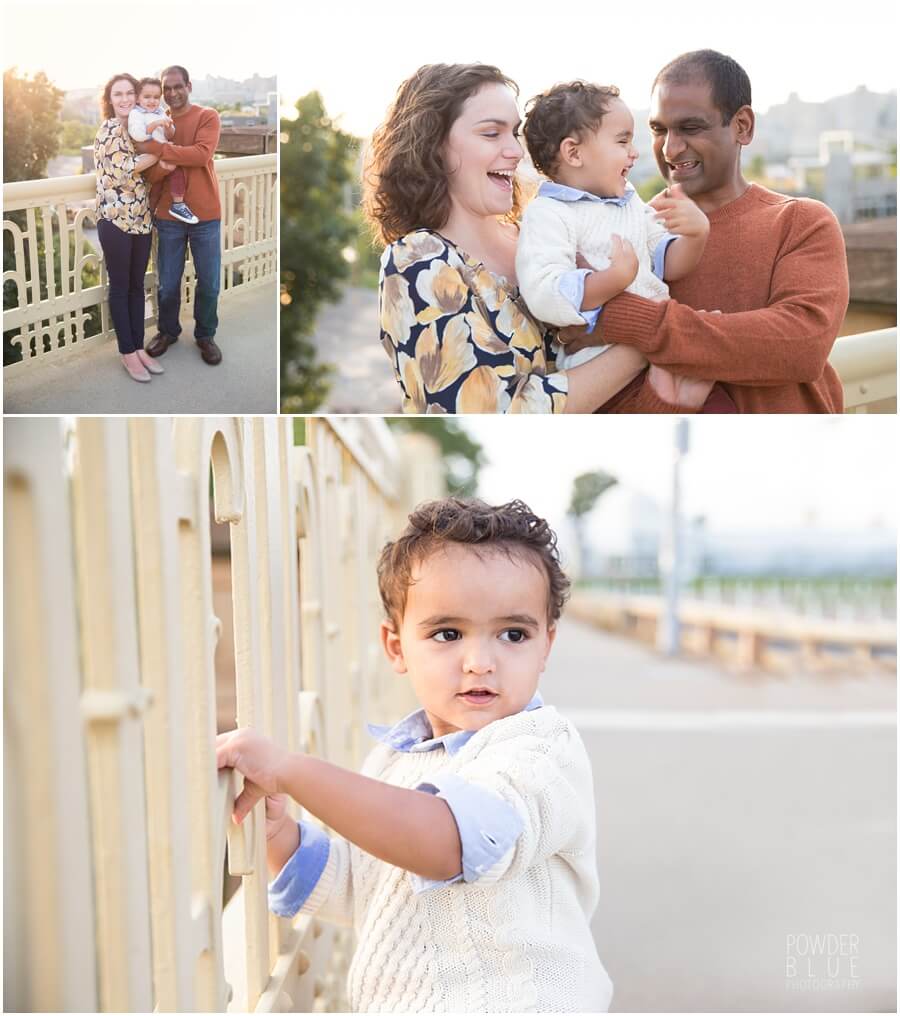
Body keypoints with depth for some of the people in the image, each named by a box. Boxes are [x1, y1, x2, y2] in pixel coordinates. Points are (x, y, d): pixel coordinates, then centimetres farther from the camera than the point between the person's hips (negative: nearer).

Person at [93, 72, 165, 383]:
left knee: (137, 285, 11)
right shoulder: (110, 129, -10)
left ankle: (139, 347, 18)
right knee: (120, 286, 2)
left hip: (141, 217, 7)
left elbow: (151, 168, 16)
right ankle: (127, 352, 8)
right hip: (116, 218, -7)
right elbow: (124, 168, -20)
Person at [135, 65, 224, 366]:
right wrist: (181, 158, -24)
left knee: (208, 283, 7)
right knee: (168, 283, 10)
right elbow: (150, 174, -4)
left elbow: (203, 154, -22)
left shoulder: (207, 117, -4)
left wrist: (158, 149, -25)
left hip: (205, 214, -2)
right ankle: (168, 331, 31)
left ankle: (205, 335, 25)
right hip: (168, 215, 2)